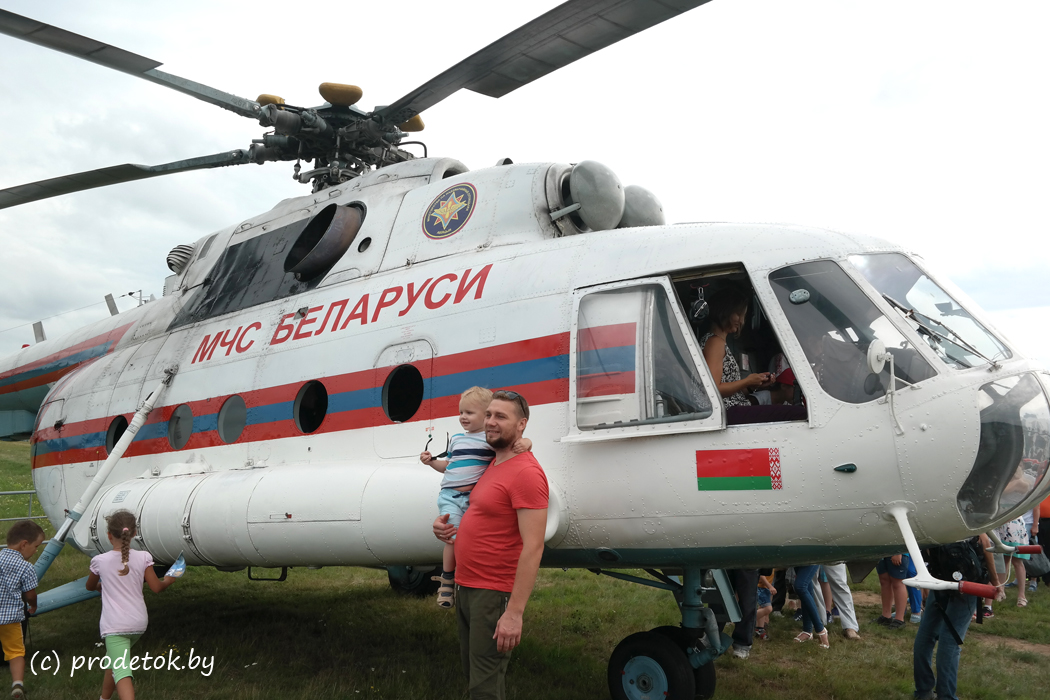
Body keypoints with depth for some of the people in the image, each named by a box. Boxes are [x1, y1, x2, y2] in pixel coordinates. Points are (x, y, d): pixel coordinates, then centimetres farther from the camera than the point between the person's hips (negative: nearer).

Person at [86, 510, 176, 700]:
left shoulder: (100, 561, -6)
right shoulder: (143, 558, -5)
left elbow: (90, 586, 14)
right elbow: (156, 587, -2)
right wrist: (168, 581, 19)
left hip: (114, 625, -4)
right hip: (138, 623, 4)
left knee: (121, 671, -11)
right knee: (114, 659, 28)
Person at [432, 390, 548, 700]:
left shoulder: (526, 472, -18)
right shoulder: (493, 465, 12)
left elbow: (533, 548, -23)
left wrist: (515, 612, -26)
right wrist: (443, 523, 7)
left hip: (492, 594, -9)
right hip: (465, 589, 9)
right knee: (472, 674, 20)